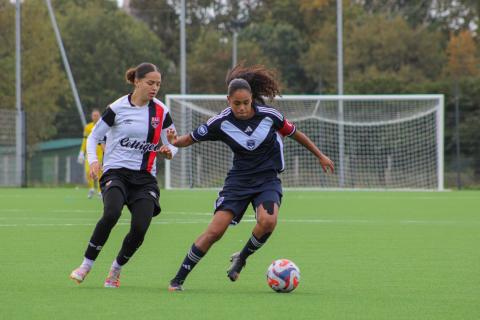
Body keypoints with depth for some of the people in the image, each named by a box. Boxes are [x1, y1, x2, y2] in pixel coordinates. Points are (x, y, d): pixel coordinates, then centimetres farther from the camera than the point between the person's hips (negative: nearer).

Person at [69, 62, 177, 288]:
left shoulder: (161, 111, 6)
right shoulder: (118, 108, -3)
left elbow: (173, 143, 14)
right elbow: (94, 136, 4)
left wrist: (169, 151, -10)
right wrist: (93, 160, -14)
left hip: (145, 177, 3)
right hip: (116, 172, -3)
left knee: (140, 228, -16)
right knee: (111, 214, -31)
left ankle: (115, 270, 10)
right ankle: (86, 266, -17)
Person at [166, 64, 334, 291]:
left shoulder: (269, 115, -11)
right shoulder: (221, 122, -11)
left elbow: (295, 134, 6)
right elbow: (191, 139, -4)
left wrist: (320, 156, 16)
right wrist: (175, 141, -28)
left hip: (267, 179, 0)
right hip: (239, 180, 0)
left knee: (267, 221, -29)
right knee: (215, 231, -13)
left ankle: (241, 258, 0)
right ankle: (178, 279, -2)